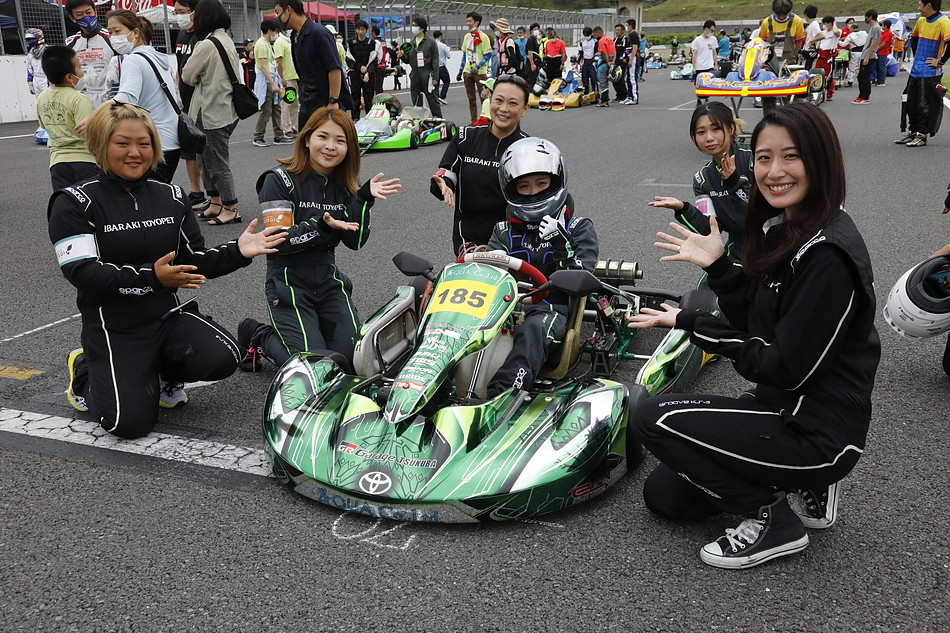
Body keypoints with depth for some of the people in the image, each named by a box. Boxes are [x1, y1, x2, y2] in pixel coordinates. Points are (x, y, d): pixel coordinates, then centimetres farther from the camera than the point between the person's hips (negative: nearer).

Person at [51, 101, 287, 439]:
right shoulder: (75, 203, -7)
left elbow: (195, 264, 7)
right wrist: (151, 277, -29)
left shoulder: (171, 197, 8)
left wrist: (236, 252, -12)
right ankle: (86, 373, 20)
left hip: (169, 313, 4)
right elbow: (83, 273, -18)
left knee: (222, 358, -24)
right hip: (113, 325, -4)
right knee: (132, 422, -13)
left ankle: (163, 373, 11)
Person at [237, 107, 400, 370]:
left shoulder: (344, 185, 5)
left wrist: (364, 199, -15)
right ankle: (257, 336, 14)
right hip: (288, 281, -5)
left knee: (353, 355, -7)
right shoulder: (280, 180, -11)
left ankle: (314, 326, 22)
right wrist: (321, 226, -29)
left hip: (328, 279, 5)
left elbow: (355, 241, -2)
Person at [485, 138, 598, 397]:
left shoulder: (577, 227, 11)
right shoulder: (504, 230, 21)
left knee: (534, 328, -40)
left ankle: (499, 395, -57)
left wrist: (559, 245, -18)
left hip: (554, 309, -3)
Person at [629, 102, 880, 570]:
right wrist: (717, 266, -3)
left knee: (652, 418, -14)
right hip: (782, 406, 9)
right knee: (663, 495, 13)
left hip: (818, 433, -9)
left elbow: (789, 369, -23)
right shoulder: (782, 229, 4)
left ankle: (773, 520, -3)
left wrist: (691, 324, -17)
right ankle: (803, 487, 19)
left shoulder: (828, 254, -24)